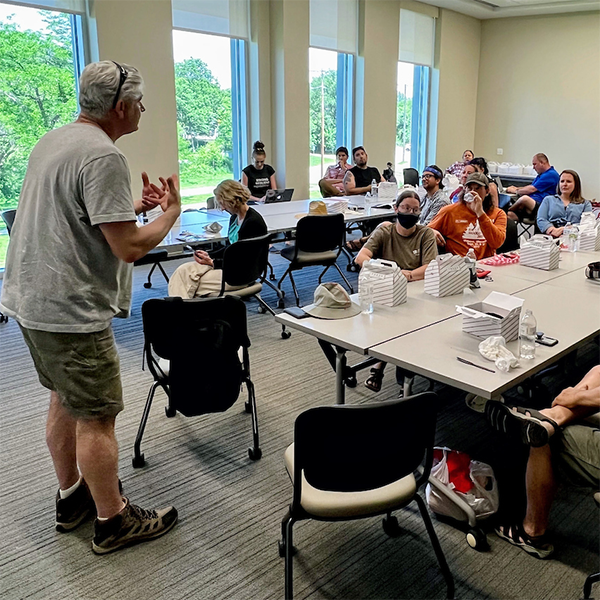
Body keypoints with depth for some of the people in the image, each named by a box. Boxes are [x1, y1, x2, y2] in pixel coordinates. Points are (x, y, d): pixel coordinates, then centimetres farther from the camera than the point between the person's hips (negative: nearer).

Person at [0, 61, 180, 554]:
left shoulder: (54, 140, 12)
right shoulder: (103, 157, -20)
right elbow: (130, 247, -23)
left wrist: (134, 205, 17)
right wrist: (171, 212, -6)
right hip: (71, 311, -10)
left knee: (65, 400, 21)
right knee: (97, 417, 1)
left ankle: (71, 496, 37)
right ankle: (113, 521, 17)